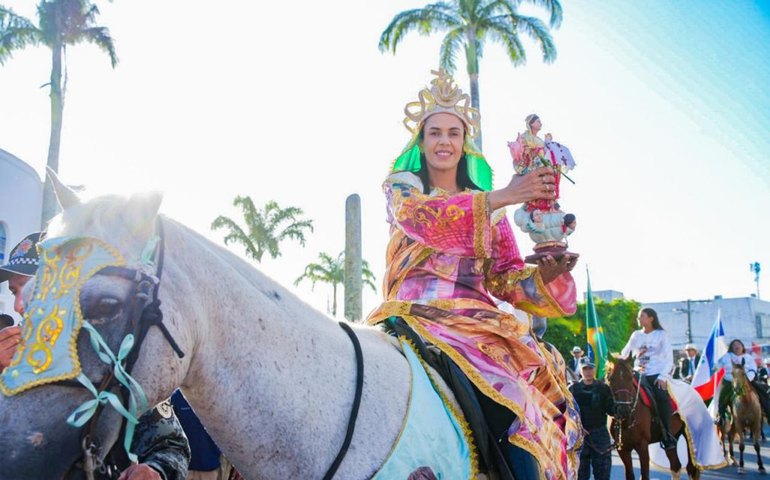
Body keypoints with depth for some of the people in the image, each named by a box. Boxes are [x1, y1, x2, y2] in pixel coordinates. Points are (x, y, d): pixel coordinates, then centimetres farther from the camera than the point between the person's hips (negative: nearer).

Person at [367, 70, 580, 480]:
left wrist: (546, 274, -9)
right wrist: (502, 197, -19)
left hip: (477, 319, 3)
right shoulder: (401, 186, 13)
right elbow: (425, 219, -11)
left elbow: (508, 280, 13)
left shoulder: (491, 206, 22)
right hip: (418, 314, -3)